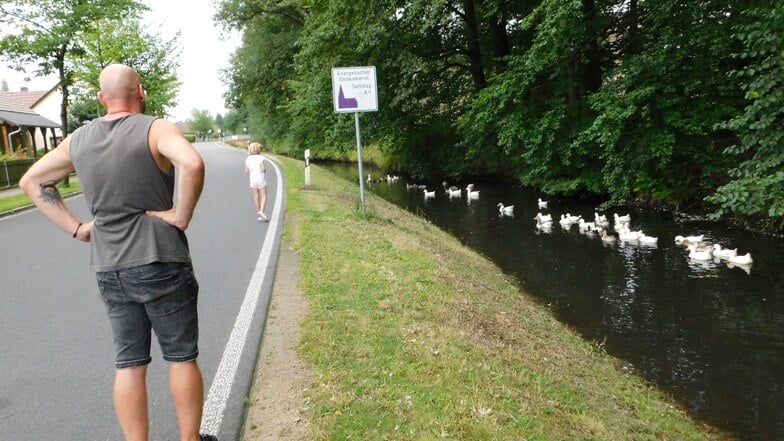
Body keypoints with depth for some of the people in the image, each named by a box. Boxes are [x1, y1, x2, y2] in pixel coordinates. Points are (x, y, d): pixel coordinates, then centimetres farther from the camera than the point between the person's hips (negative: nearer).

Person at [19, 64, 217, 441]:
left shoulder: (78, 140, 7)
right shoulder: (156, 129, -10)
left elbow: (31, 182, 17)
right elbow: (192, 164, -31)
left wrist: (75, 227, 10)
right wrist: (182, 216, -18)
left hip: (108, 270, 5)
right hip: (160, 264, -4)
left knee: (129, 363, 12)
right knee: (181, 357, 9)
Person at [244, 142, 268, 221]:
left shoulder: (248, 159, 5)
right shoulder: (260, 158, -10)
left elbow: (246, 171, 4)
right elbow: (263, 168, -18)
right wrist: (265, 170, 4)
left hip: (253, 180, 5)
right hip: (261, 180, -5)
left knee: (256, 197, 10)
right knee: (264, 197, -3)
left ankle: (260, 216, 15)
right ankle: (261, 212, -23)